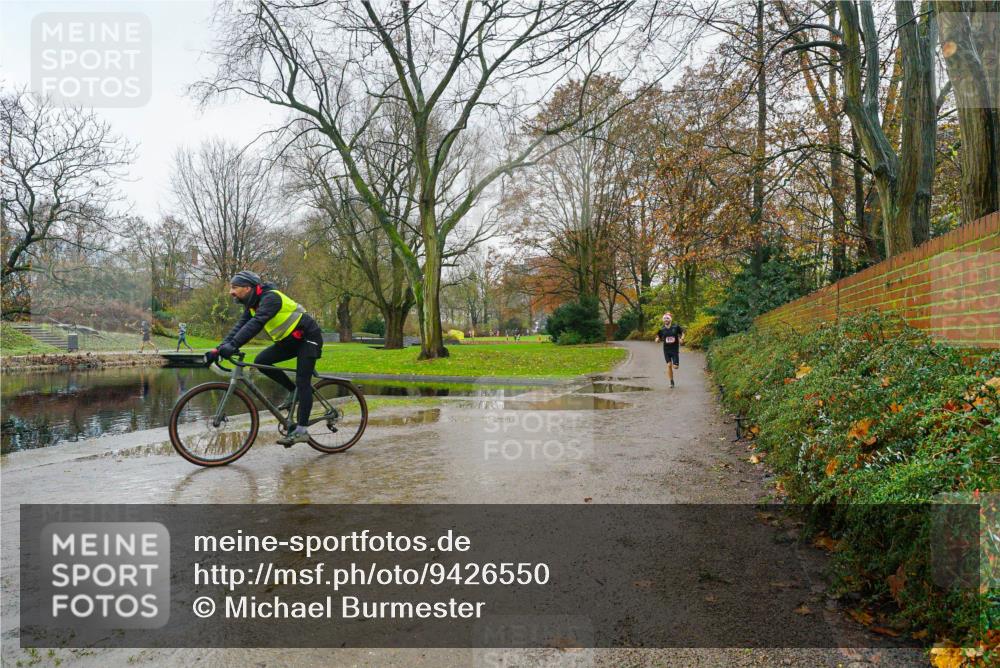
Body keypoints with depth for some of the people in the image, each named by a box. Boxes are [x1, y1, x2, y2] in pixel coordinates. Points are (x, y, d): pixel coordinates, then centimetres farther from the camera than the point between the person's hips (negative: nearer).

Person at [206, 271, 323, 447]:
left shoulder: (270, 297, -24)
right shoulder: (252, 304, 4)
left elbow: (257, 323, -39)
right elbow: (240, 326, -4)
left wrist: (233, 345, -47)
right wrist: (220, 348, -16)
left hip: (308, 338, -9)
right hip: (289, 341, 9)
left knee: (302, 381, -16)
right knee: (261, 361, -6)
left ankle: (301, 430, -16)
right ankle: (293, 390, 8)